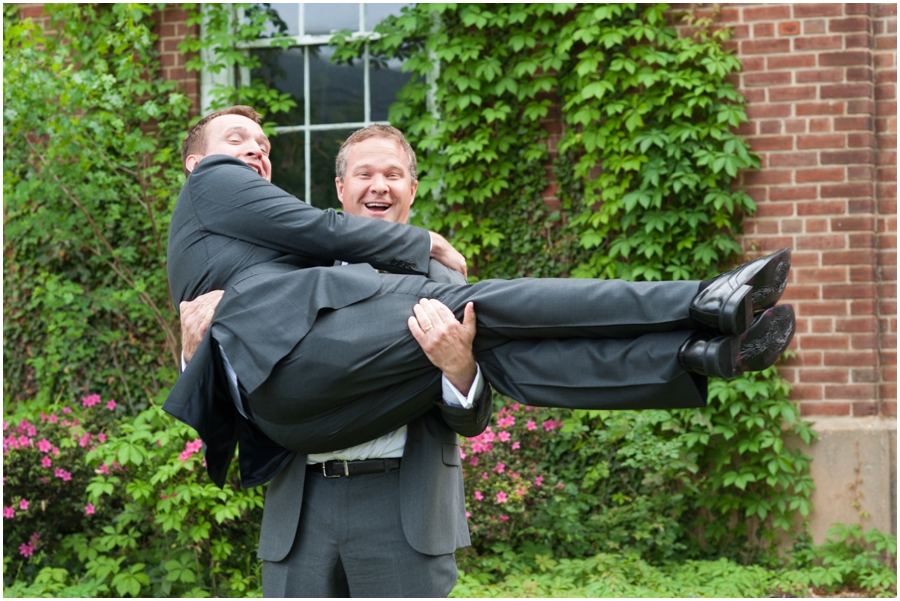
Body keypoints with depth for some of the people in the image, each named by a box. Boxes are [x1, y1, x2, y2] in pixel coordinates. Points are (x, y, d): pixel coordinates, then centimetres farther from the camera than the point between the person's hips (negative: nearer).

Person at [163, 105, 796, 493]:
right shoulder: (212, 181, 17)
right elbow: (320, 230, 5)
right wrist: (425, 244, 16)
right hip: (303, 337, -8)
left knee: (499, 353, -9)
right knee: (477, 307, -17)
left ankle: (697, 356, -28)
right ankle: (704, 304, -27)